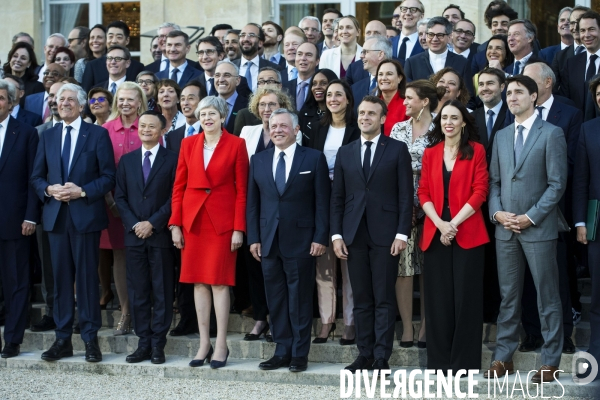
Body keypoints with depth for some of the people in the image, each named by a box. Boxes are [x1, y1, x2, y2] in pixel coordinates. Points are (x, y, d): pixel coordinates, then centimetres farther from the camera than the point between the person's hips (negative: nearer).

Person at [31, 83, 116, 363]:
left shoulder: (98, 135, 2)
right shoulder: (48, 136, 14)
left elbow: (109, 177, -3)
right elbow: (36, 176, 13)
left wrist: (82, 191, -15)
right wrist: (49, 189, -8)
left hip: (86, 214, -4)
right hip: (56, 215, 4)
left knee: (87, 276, -1)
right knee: (61, 277, 5)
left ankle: (90, 339, 5)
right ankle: (63, 339, 10)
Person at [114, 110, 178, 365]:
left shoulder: (172, 160, 2)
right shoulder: (127, 161, 13)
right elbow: (120, 197, 9)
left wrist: (153, 223, -11)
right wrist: (134, 224, -5)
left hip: (161, 235, -3)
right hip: (134, 235, 3)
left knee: (162, 293, 0)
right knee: (138, 292, 4)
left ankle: (158, 345, 5)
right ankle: (143, 343, 9)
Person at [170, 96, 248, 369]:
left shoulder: (236, 145, -1)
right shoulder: (189, 144, 8)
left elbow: (241, 189, -2)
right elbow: (179, 186, 9)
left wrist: (238, 228, -8)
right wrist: (175, 224, 2)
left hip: (222, 220, -3)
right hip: (193, 219, 3)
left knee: (219, 281, -4)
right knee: (198, 282, 5)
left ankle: (221, 345, 2)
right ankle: (204, 343, 11)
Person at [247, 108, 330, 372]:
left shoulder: (314, 158, 1)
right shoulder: (258, 161, 11)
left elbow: (322, 201, -2)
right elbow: (252, 202, 10)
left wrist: (320, 237, -9)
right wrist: (253, 238, 3)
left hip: (300, 240, -4)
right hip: (269, 241, 4)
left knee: (300, 299, 1)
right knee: (276, 300, 6)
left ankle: (300, 354, 7)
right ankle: (282, 352, 13)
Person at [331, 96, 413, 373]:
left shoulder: (397, 150, 3)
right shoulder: (345, 152, 13)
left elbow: (406, 195, -2)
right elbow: (337, 197, 11)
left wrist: (402, 233, -9)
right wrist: (336, 234, 3)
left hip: (385, 235, -3)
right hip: (354, 235, 3)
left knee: (384, 299, -1)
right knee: (361, 299, 6)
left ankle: (382, 357, 1)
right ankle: (364, 354, 11)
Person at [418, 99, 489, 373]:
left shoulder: (476, 150, 2)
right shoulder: (430, 153, 11)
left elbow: (480, 191, -4)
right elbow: (423, 193, 6)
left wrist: (454, 224, -12)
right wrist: (440, 224, -9)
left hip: (467, 233, -3)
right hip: (435, 233, 3)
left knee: (465, 296, -1)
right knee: (438, 297, 4)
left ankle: (464, 361, 6)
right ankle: (440, 360, 11)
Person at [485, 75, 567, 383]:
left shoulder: (551, 134, -3)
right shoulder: (501, 136, 14)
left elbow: (557, 183, -8)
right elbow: (494, 181, 13)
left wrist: (531, 217, -14)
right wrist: (496, 212, -4)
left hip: (538, 228, -5)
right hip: (505, 228, 5)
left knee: (547, 297, 0)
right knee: (508, 296, 9)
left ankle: (550, 362, 5)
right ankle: (504, 357, 14)